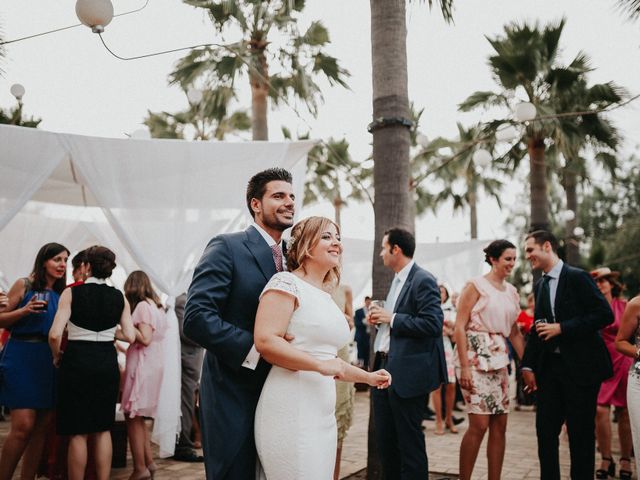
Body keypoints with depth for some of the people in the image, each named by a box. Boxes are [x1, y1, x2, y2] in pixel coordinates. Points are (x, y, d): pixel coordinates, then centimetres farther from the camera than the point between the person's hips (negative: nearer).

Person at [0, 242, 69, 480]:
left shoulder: (61, 295, 12)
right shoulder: (24, 285, -1)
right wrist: (25, 310, -16)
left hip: (48, 361, 5)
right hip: (22, 357, -5)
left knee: (41, 427, 6)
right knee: (23, 425, -11)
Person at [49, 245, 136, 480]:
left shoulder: (72, 293, -7)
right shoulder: (119, 297, 3)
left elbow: (55, 334, -14)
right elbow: (129, 336, 0)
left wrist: (57, 356, 3)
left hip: (77, 361, -3)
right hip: (107, 363, 3)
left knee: (78, 432, 4)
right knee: (103, 429, 13)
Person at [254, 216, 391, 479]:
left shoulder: (326, 298, 18)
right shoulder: (286, 283, -7)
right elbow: (265, 340, -20)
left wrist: (368, 377, 25)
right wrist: (320, 365, -18)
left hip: (322, 411, 8)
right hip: (291, 410, -8)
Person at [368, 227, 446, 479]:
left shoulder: (423, 281, -13)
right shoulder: (397, 280, 16)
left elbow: (432, 324, -22)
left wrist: (391, 318, -18)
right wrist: (380, 318, 5)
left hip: (407, 373, -9)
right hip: (385, 369, 9)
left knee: (409, 441, 2)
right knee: (384, 439, 15)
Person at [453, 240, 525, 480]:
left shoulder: (511, 291, 13)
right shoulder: (476, 285, -6)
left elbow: (514, 333, 18)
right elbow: (460, 326, -11)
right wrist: (464, 367, -18)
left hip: (499, 359, 7)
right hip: (474, 357, -7)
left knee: (500, 425, 6)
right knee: (479, 424, -9)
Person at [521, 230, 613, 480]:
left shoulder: (577, 277, -9)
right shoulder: (540, 285, 12)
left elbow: (605, 315, -16)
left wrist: (561, 328, -19)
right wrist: (528, 365, 8)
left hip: (580, 366, -6)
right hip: (550, 367, 6)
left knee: (581, 432, 3)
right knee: (545, 430, 7)